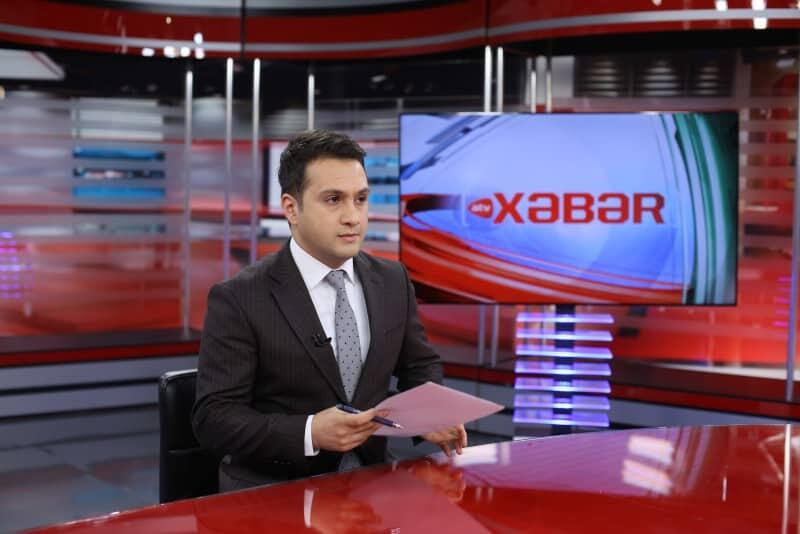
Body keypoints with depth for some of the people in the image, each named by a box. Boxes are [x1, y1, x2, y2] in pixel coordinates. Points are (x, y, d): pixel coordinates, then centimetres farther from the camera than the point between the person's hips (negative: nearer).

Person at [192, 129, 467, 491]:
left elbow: (420, 367, 17)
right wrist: (310, 433, -26)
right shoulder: (239, 299, -9)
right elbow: (213, 417, -12)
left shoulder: (393, 281, 5)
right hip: (274, 492, -4)